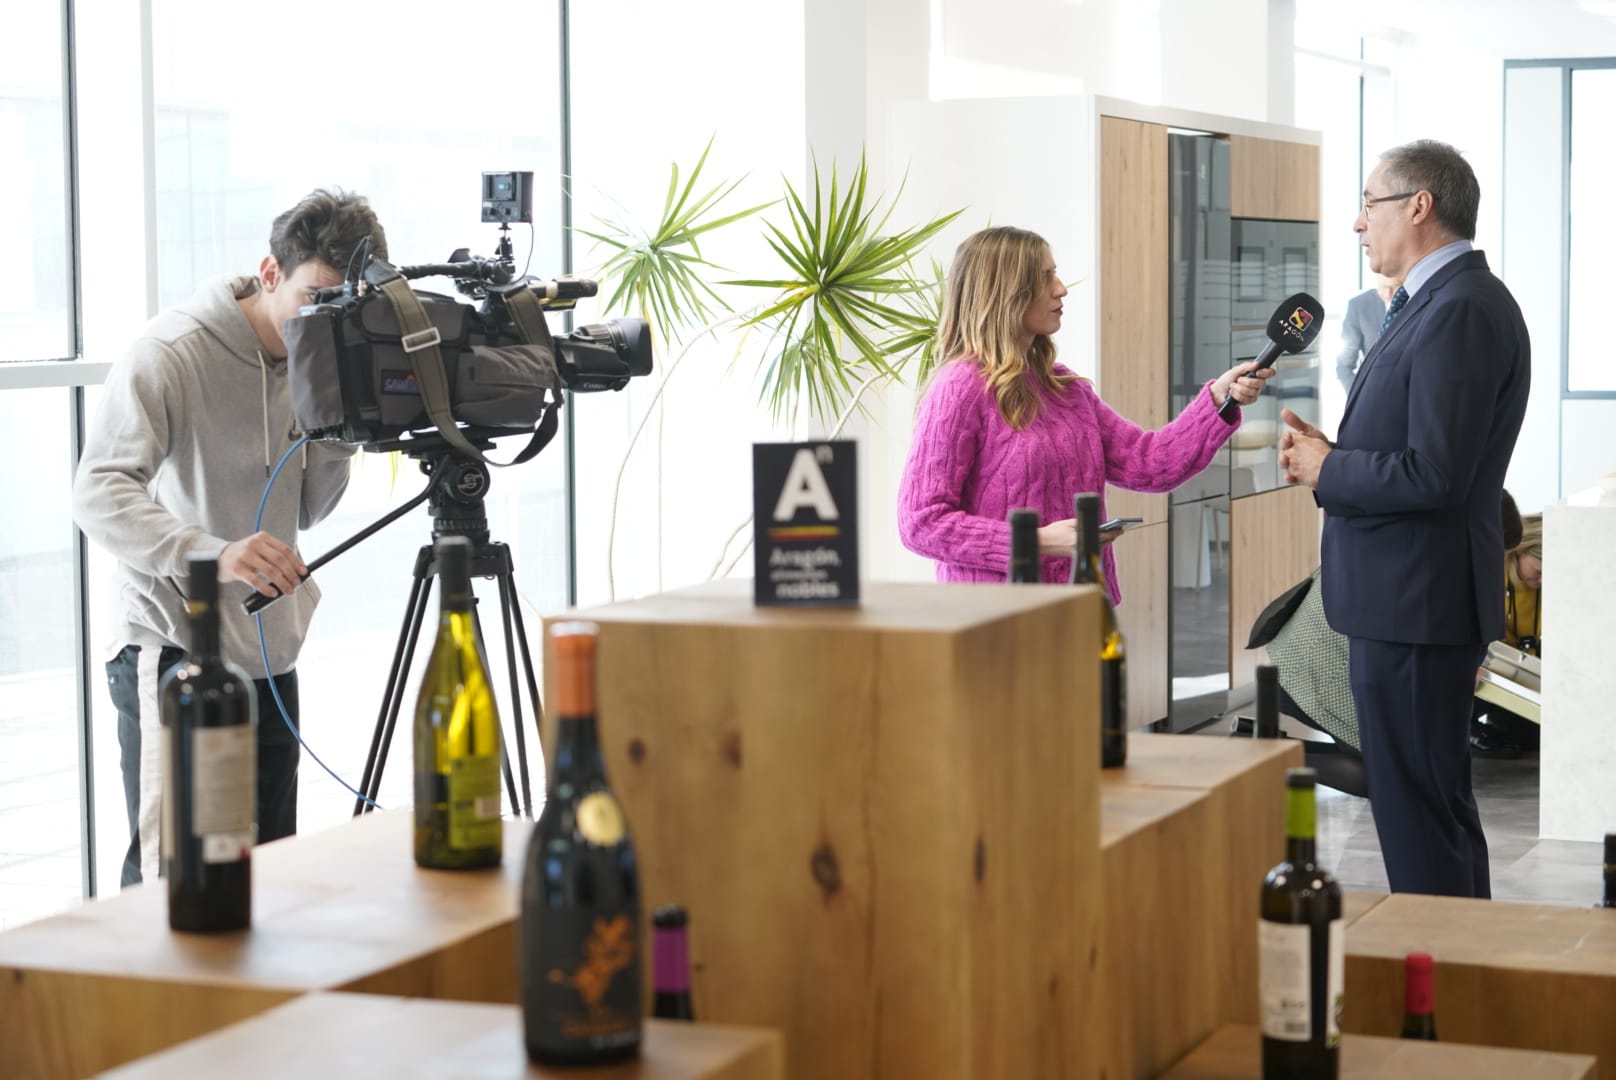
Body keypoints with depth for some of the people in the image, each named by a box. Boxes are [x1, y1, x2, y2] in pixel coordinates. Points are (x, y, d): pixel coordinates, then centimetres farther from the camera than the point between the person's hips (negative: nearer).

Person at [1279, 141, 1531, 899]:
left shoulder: (1463, 310, -18)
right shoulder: (1435, 303, 15)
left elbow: (1435, 474, -25)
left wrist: (1327, 473, -11)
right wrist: (1333, 453, 2)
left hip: (1417, 606, -11)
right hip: (1407, 598, 11)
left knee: (1419, 814, -4)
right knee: (1436, 804, 18)